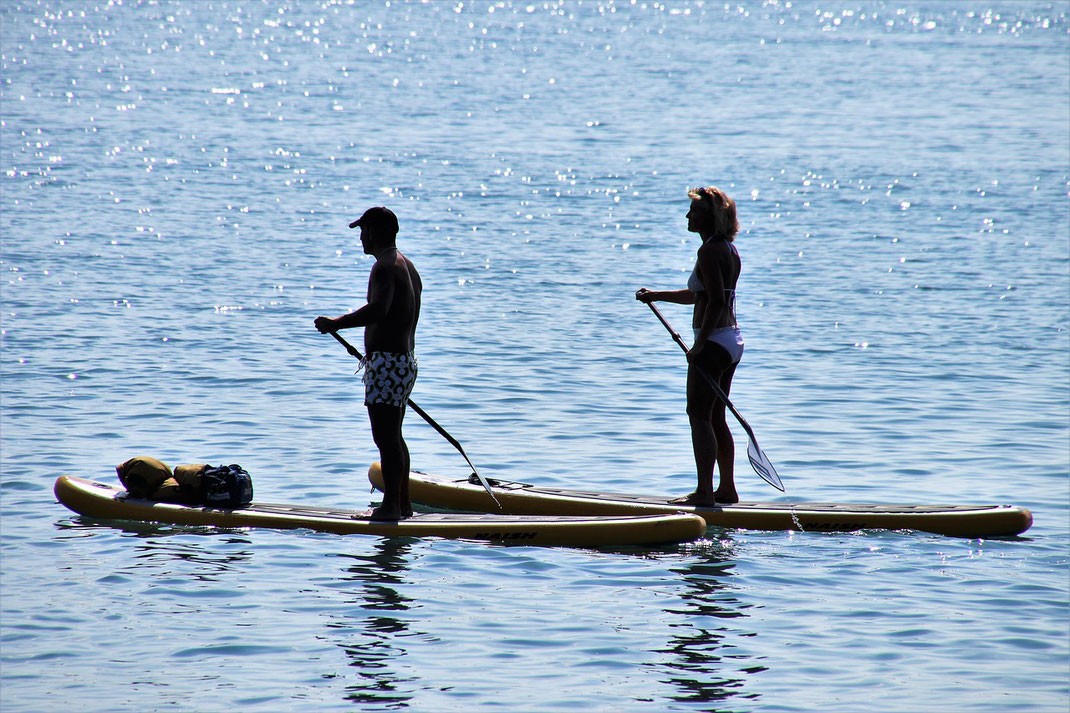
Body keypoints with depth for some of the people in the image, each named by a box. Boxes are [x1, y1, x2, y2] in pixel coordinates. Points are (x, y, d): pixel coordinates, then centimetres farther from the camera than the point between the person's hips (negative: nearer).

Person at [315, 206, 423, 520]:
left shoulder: (385, 267, -15)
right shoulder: (407, 266, 17)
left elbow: (378, 309, -33)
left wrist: (335, 324, -31)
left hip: (387, 362, -11)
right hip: (406, 360, 11)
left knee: (386, 437, -8)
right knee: (393, 435, 17)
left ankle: (391, 505, -8)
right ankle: (402, 502, 22)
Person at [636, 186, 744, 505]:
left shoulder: (710, 251, -15)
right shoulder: (730, 250, 15)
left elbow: (716, 301, -23)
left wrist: (700, 344, -22)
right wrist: (656, 296, 29)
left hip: (714, 342, -10)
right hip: (732, 339, 10)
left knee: (699, 415, -7)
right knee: (715, 417, 15)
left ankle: (704, 491, -10)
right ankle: (727, 488, 18)